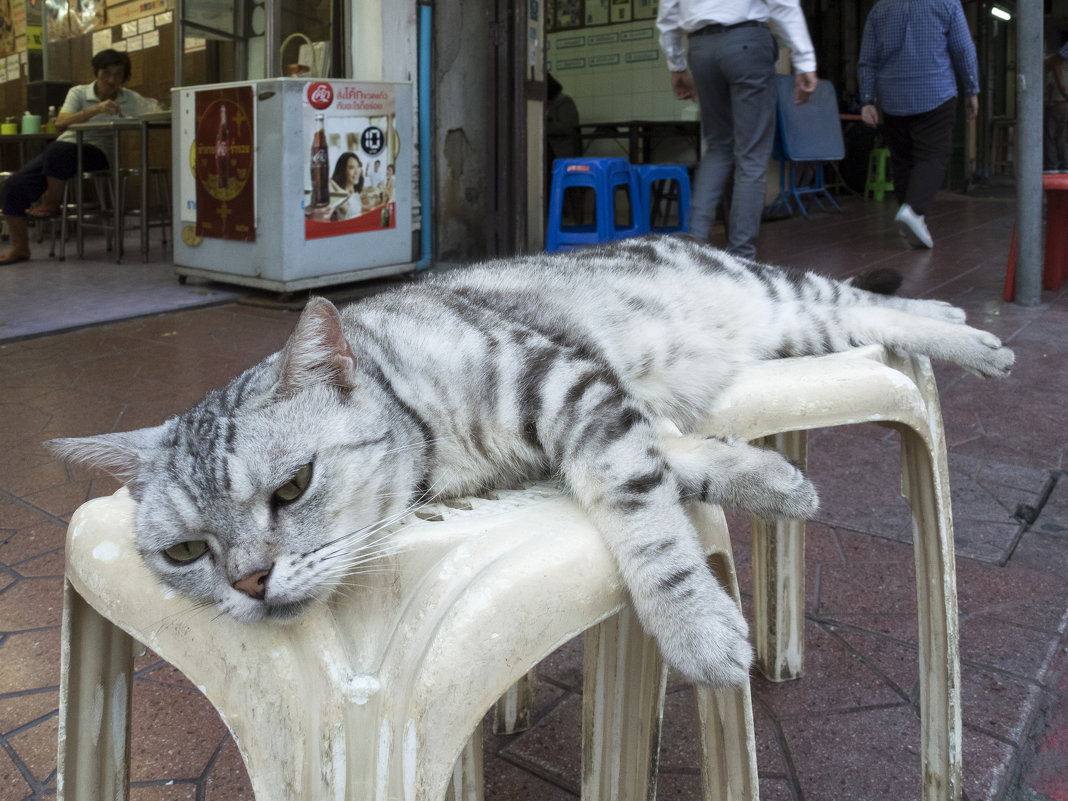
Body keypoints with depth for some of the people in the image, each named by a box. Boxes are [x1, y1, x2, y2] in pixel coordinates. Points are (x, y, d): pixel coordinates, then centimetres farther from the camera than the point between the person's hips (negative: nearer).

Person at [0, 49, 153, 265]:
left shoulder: (131, 100, 6)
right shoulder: (79, 93, 5)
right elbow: (60, 124, -11)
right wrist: (95, 110, -25)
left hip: (97, 153, -3)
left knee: (59, 150, -35)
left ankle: (51, 204, -9)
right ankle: (19, 249, -1)